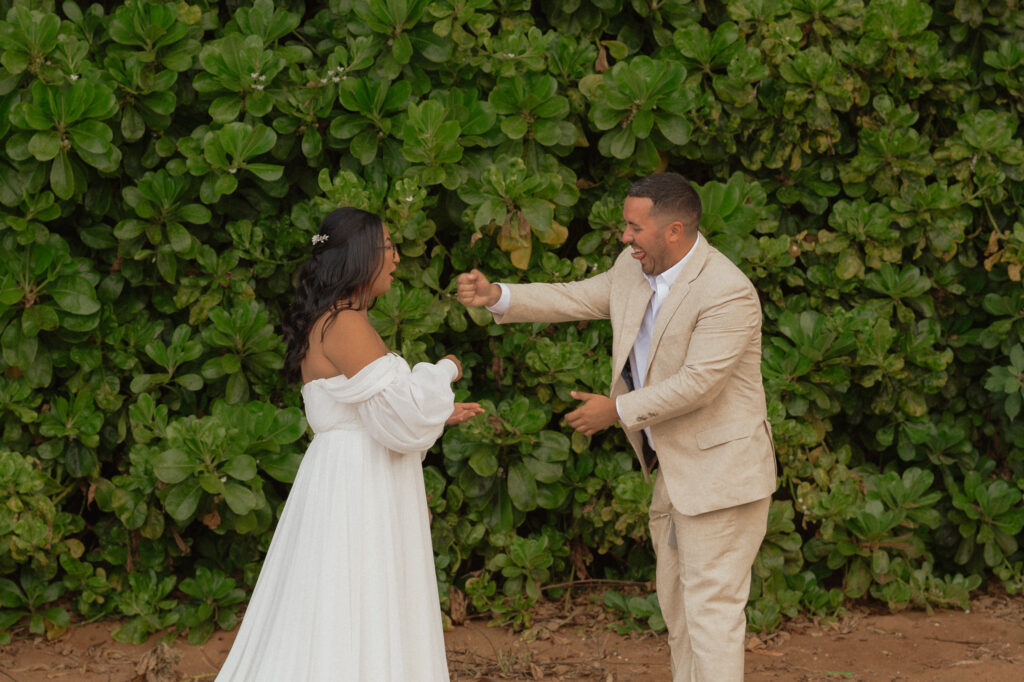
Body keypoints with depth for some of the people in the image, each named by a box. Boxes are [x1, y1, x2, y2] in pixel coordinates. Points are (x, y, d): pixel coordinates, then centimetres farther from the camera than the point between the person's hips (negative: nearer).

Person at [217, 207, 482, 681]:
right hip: (356, 488, -10)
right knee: (349, 632, -8)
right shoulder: (344, 325, -16)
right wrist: (444, 373, -5)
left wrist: (438, 414, 20)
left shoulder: (337, 322, 16)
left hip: (352, 484, 10)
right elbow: (399, 414, -21)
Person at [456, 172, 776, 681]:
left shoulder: (727, 293, -24)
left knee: (711, 607, -7)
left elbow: (699, 383, -26)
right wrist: (496, 296, -3)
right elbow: (575, 299, 10)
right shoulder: (633, 269, 3)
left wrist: (618, 411, -19)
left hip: (721, 471, -9)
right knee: (677, 600, 17)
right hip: (675, 470, 9)